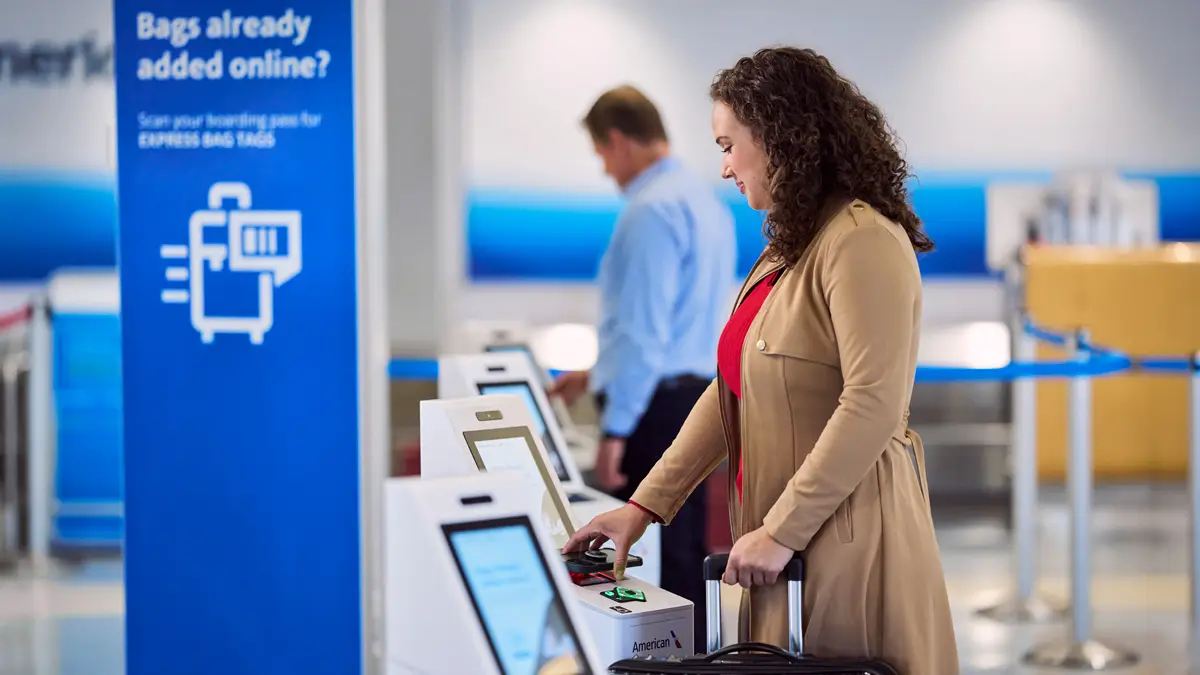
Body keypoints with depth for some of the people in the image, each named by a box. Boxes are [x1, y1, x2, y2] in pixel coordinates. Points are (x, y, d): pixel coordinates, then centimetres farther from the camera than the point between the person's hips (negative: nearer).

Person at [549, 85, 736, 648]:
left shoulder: (651, 210, -17)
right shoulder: (704, 200, 14)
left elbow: (643, 328, -22)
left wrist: (615, 430, -20)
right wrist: (602, 374, 28)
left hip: (657, 405, -10)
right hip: (696, 392, 10)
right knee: (686, 551, 14)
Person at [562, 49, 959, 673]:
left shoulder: (864, 243, -15)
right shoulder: (787, 249, 14)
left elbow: (873, 407, -21)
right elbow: (732, 393, 16)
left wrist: (782, 531, -18)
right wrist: (644, 506, 11)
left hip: (844, 540, -8)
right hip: (787, 536, 8)